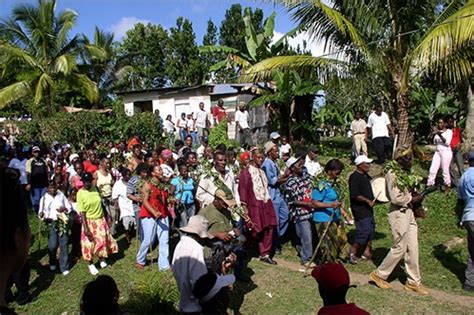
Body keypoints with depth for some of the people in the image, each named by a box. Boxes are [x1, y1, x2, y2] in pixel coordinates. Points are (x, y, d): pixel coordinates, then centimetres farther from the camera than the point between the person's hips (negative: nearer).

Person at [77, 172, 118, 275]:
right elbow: (82, 212, -16)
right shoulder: (80, 193, -16)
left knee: (102, 240, 12)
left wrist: (106, 217, 12)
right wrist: (85, 227, -19)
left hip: (100, 219, 4)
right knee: (89, 243, 5)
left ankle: (102, 259, 36)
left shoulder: (95, 188, -4)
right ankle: (91, 264, 25)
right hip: (89, 221, -4)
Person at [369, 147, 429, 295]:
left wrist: (416, 195, 6)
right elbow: (396, 198, -22)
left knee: (412, 248, 11)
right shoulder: (392, 174, -17)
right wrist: (412, 199, -12)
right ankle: (379, 274, 15)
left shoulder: (405, 173, 13)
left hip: (408, 213, 9)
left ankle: (414, 282, 23)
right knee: (400, 248, -1)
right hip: (398, 214, -9)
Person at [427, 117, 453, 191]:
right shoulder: (438, 131, 11)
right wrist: (434, 135, -4)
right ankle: (429, 185, 6)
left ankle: (447, 185, 17)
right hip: (437, 152, 6)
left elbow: (447, 143, -16)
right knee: (432, 169, 1)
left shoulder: (449, 131, -5)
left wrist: (440, 136, -25)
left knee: (445, 170, 0)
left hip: (446, 152, -6)